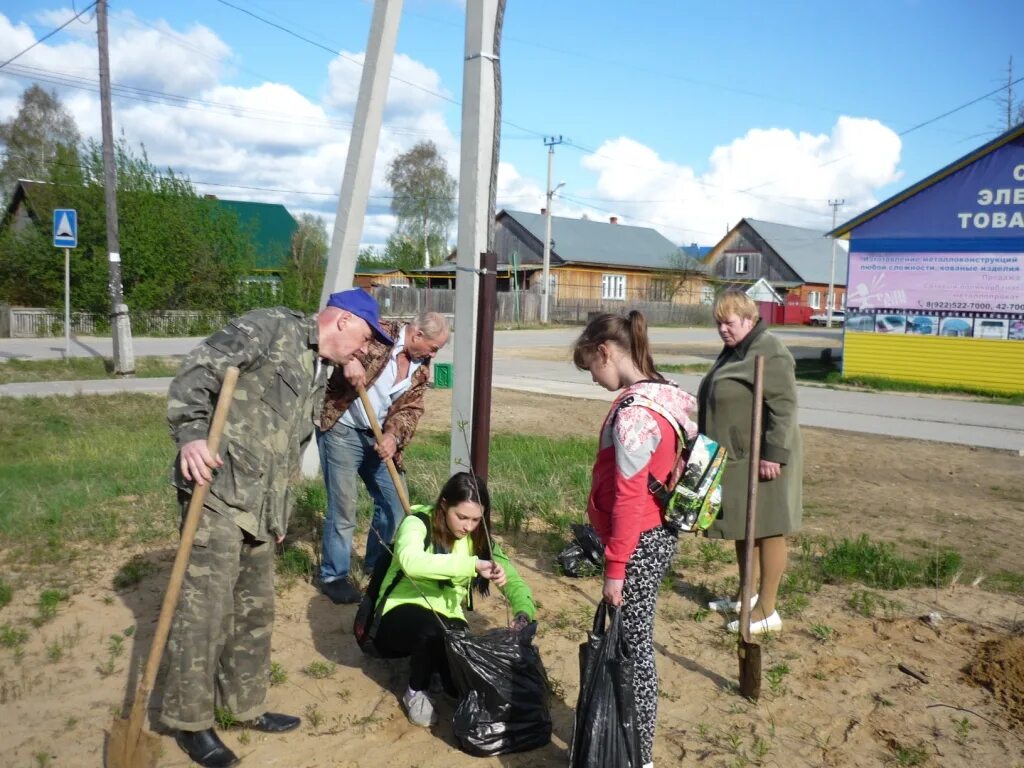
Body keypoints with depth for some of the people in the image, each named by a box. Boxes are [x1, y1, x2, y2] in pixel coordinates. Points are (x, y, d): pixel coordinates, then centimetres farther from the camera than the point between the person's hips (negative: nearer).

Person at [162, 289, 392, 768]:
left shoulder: (318, 374, 20)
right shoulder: (271, 328, -6)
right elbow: (198, 370, -16)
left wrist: (279, 514, 23)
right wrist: (191, 434, -29)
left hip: (259, 508, 9)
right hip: (216, 491, -9)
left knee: (255, 609, 16)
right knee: (204, 607, -3)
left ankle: (246, 706, 31)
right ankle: (190, 721, 13)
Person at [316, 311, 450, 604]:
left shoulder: (421, 368, 7)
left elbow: (411, 408, 1)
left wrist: (393, 436, -17)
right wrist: (348, 358, -34)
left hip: (379, 437, 7)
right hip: (342, 432, -7)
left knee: (393, 500, 12)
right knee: (344, 506, -5)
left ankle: (378, 563, 34)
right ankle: (333, 576, 13)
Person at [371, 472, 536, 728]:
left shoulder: (478, 539, -2)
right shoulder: (417, 524, -16)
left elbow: (514, 581, -7)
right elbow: (411, 562, -39)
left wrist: (523, 615, -29)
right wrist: (472, 564, -45)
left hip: (447, 620, 4)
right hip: (402, 615, -4)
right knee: (433, 629, -37)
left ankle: (437, 661, 17)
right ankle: (416, 691, -4)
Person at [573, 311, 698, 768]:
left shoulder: (633, 411, -23)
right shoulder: (662, 396, 7)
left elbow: (628, 499, -23)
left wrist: (614, 567, -16)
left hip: (638, 545, -9)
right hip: (655, 536, 9)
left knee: (633, 648, 4)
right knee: (628, 642, 20)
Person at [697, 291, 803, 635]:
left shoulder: (769, 353, -17)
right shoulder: (733, 351, 15)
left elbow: (783, 407, -21)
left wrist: (774, 455, -24)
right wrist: (713, 449, 24)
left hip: (760, 460, -10)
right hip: (735, 459, 10)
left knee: (767, 530, -1)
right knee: (742, 527, 18)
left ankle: (767, 610, 8)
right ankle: (747, 594, 33)